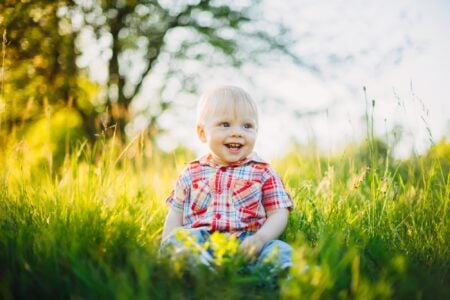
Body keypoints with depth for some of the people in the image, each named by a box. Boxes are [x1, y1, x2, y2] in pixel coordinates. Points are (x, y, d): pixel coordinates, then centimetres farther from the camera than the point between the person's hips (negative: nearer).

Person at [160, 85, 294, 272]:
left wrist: (261, 238, -13)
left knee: (281, 251, -31)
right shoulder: (192, 173, 17)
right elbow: (175, 215, 19)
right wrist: (167, 245, 0)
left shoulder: (263, 173, 13)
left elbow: (279, 213, 7)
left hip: (245, 246, -1)